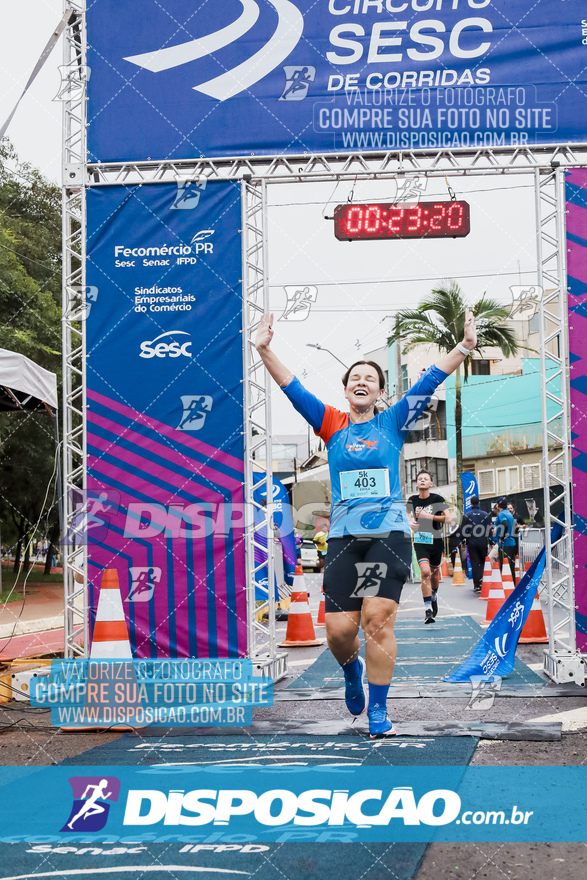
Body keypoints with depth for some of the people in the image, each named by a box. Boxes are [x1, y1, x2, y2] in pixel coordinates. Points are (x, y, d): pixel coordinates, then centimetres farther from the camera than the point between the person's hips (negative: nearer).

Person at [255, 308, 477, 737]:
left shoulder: (393, 423, 8)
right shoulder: (332, 425, 10)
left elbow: (430, 382, 1)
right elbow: (294, 389, 3)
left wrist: (464, 347, -8)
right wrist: (265, 350, -7)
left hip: (390, 534, -1)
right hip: (344, 537, 1)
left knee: (378, 621, -11)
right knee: (339, 629, -4)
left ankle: (378, 710, 2)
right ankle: (352, 670, 32)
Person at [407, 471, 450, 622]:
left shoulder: (437, 499, -5)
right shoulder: (412, 500, 3)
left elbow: (447, 517, -11)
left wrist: (428, 516, -19)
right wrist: (410, 522, -1)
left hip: (436, 540, 0)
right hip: (420, 541, 0)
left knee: (434, 573, 14)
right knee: (425, 572, -18)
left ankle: (434, 596, 46)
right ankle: (428, 609, -16)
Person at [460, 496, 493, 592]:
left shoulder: (466, 516, -4)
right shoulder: (486, 515, -1)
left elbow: (462, 531, -2)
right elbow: (490, 530, 4)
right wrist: (490, 542, 16)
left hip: (472, 543, -1)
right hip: (483, 543, 1)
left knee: (474, 563, 3)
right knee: (483, 562, 15)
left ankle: (477, 585, 1)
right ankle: (481, 578, -8)